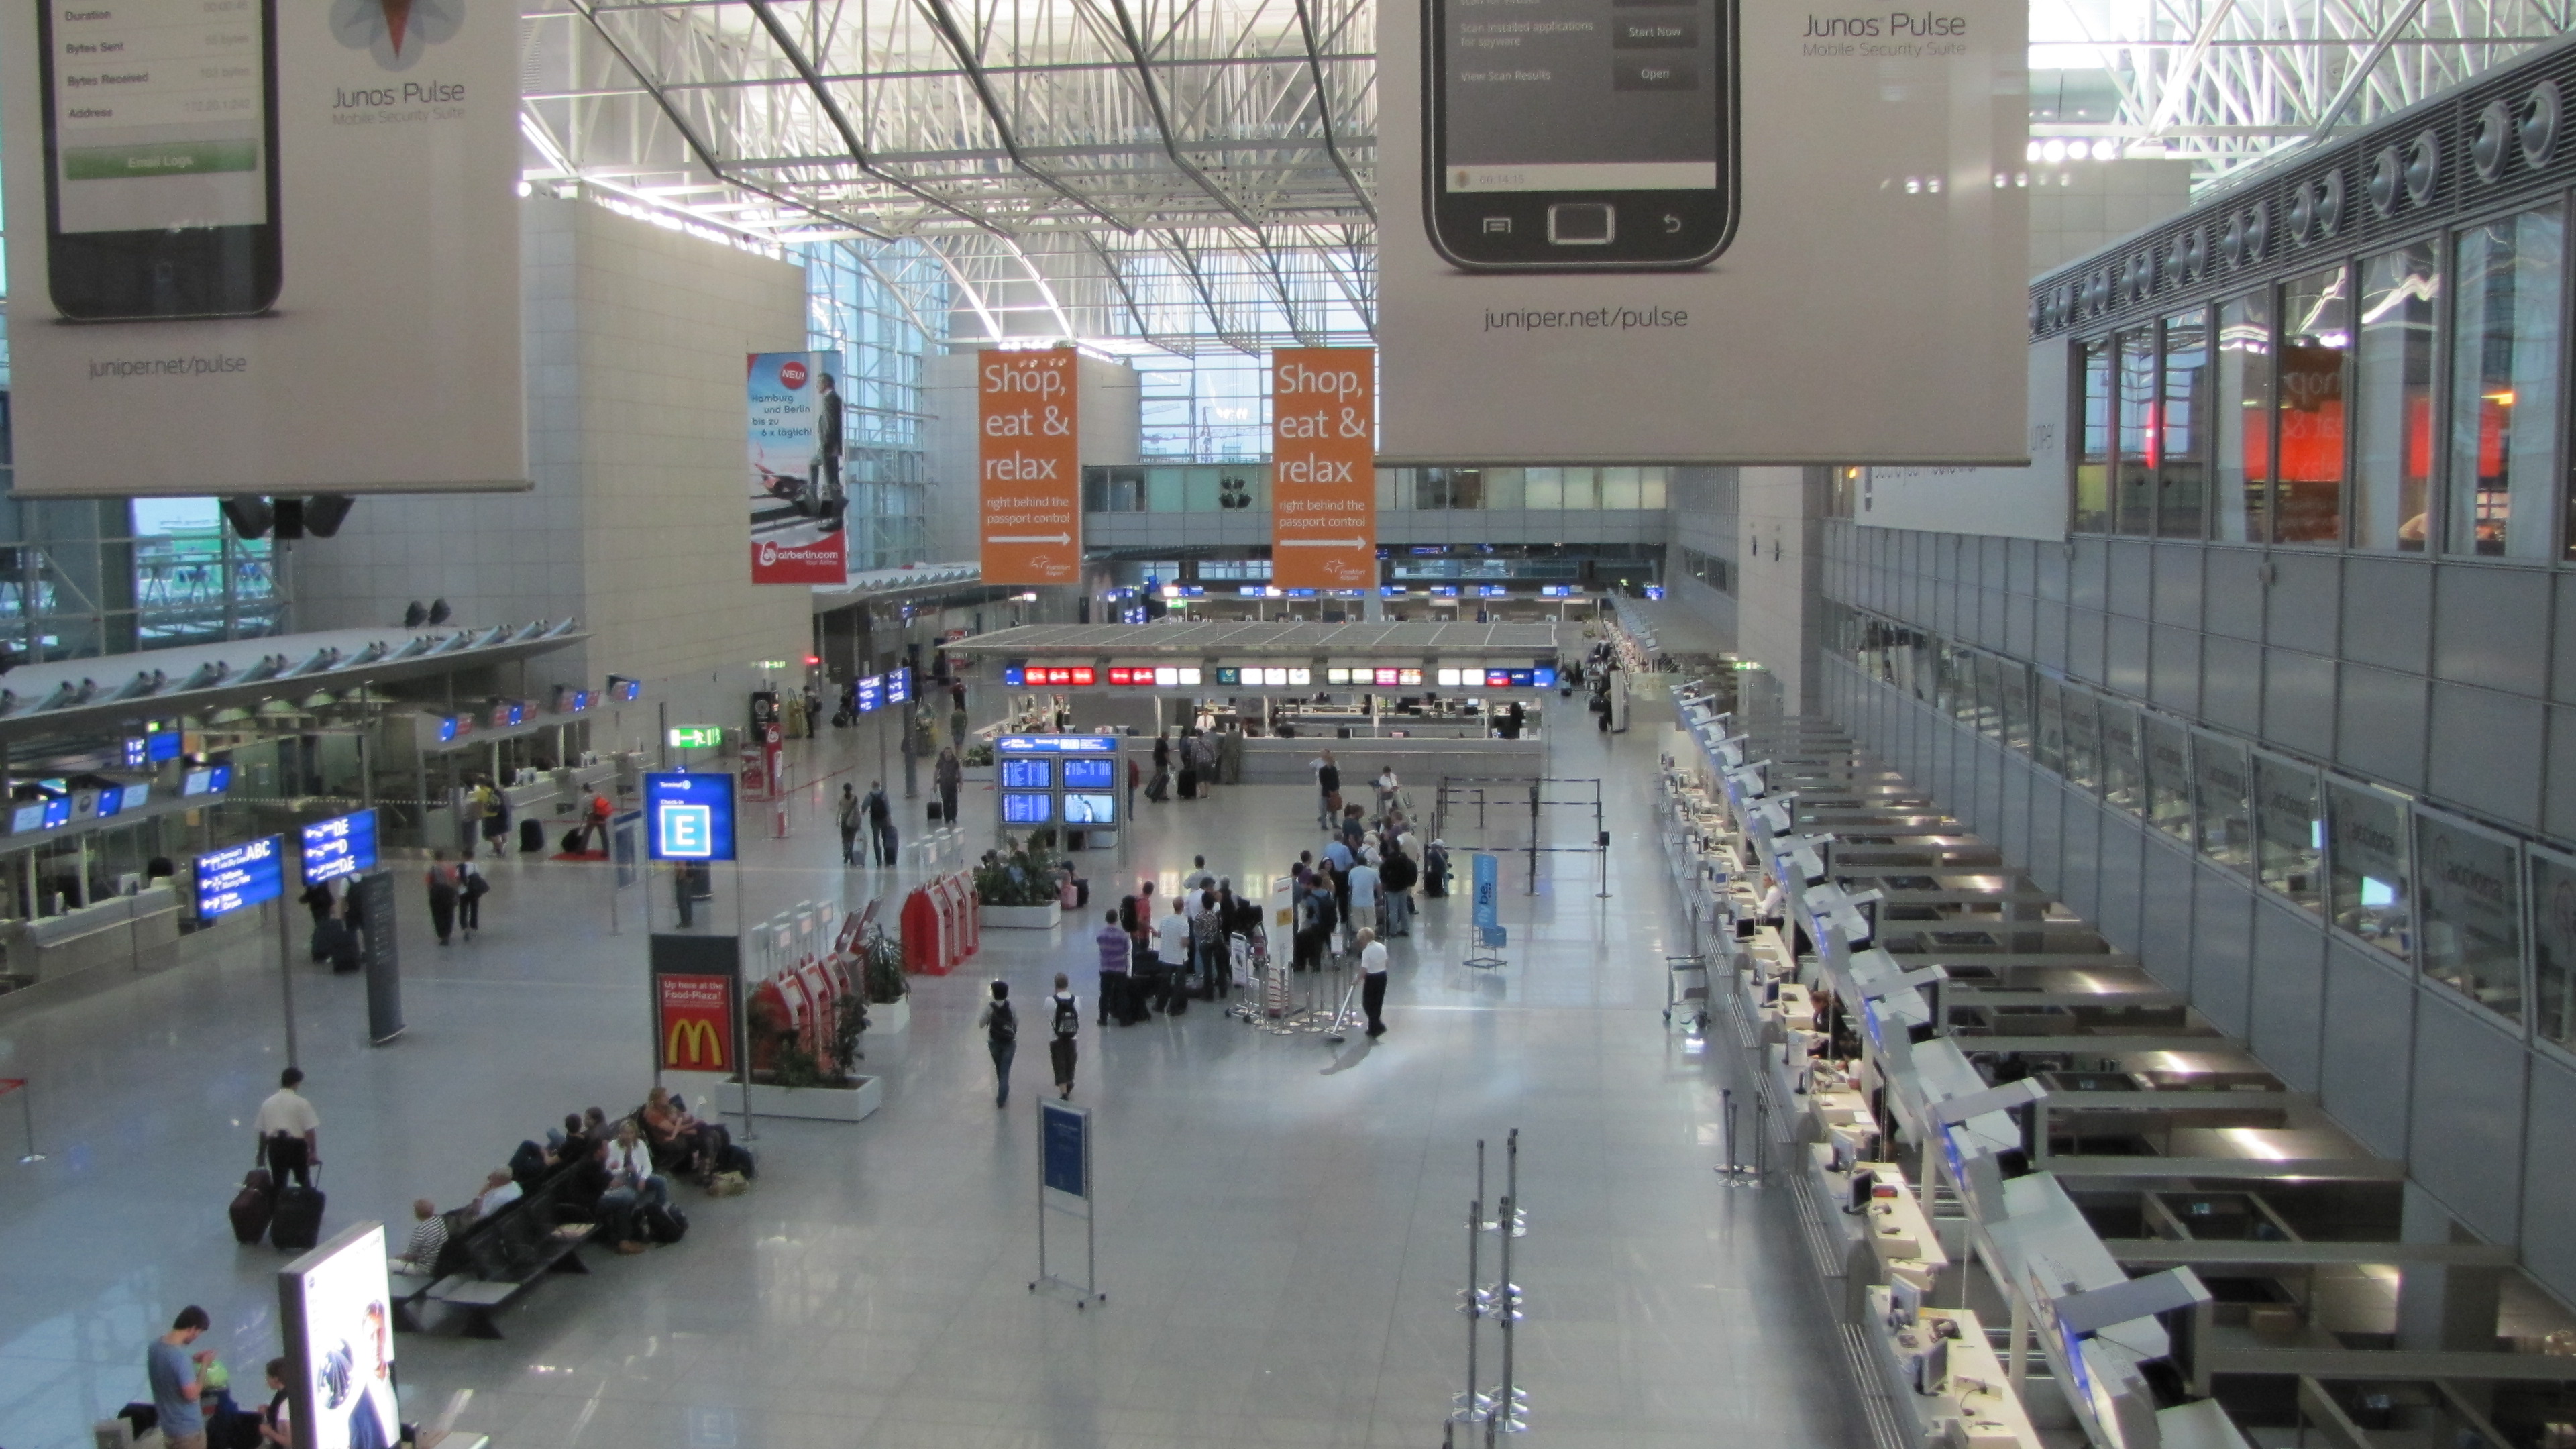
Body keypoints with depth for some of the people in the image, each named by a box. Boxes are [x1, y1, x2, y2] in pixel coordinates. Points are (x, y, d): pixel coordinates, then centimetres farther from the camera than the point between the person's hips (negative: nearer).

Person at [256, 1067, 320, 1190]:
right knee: (304, 1184, 13)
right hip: (296, 1145, -3)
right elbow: (309, 1130, -12)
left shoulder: (267, 1103, 5)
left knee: (278, 1185, 9)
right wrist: (313, 1152, -10)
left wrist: (261, 1153, 16)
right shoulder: (301, 1103, -7)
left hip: (275, 1146, 3)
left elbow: (262, 1132, 7)